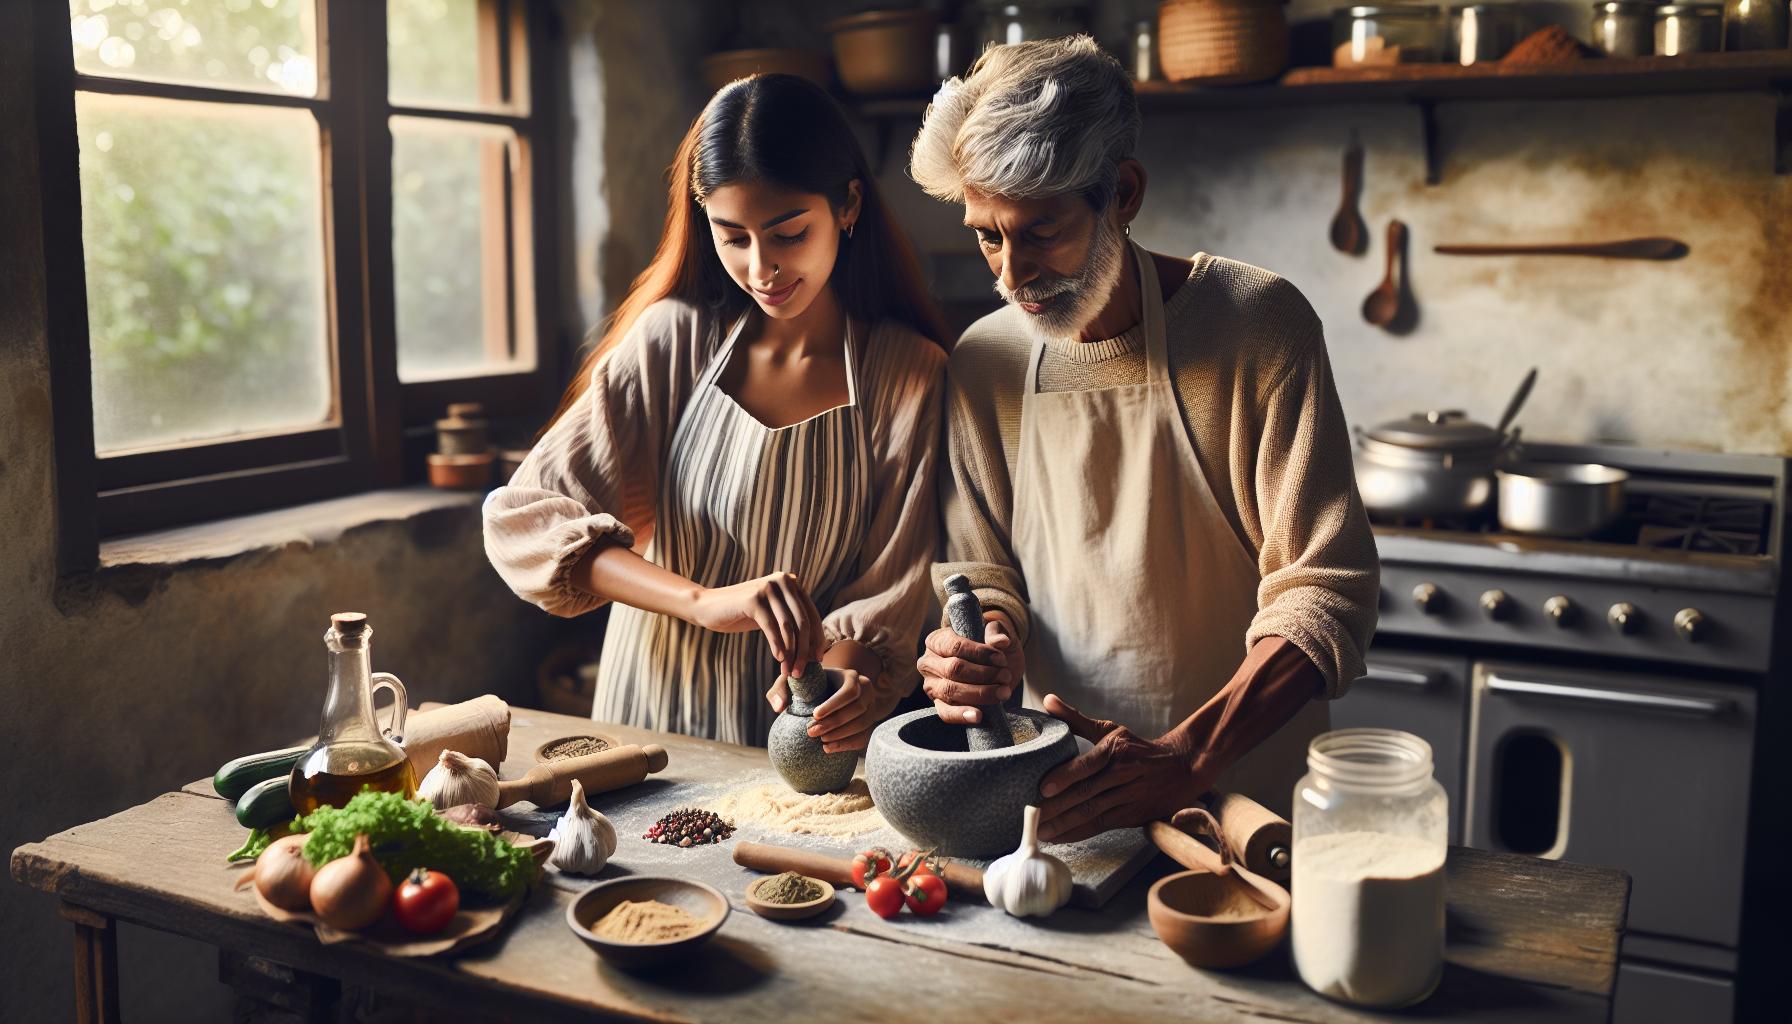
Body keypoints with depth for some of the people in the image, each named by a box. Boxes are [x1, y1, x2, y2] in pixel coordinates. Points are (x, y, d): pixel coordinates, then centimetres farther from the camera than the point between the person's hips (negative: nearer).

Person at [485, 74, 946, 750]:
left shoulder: (911, 377, -4)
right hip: (655, 711, 1)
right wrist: (706, 601, -26)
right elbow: (522, 518, -11)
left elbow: (888, 598, -3)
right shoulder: (672, 342, -3)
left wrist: (856, 680, -27)